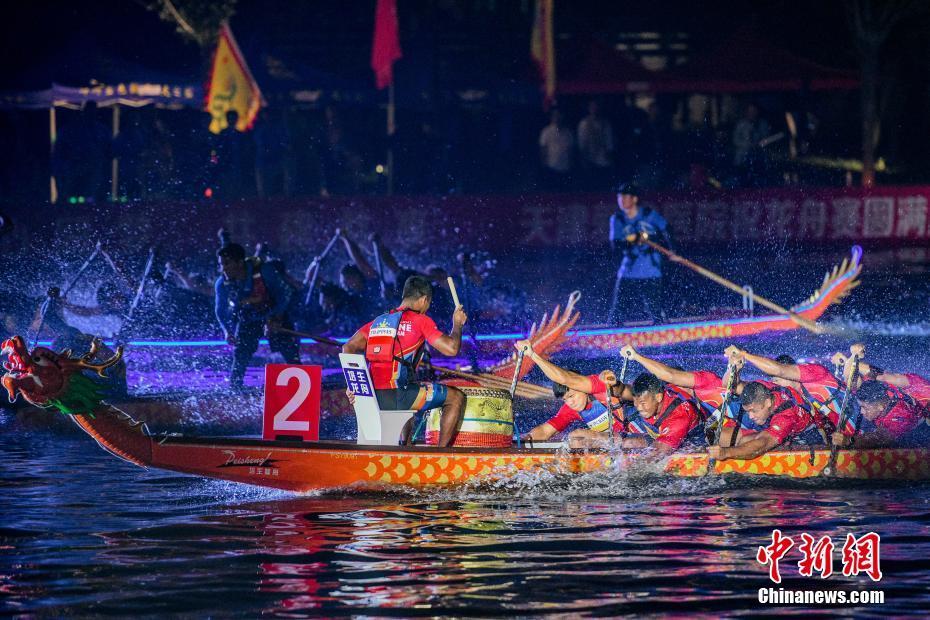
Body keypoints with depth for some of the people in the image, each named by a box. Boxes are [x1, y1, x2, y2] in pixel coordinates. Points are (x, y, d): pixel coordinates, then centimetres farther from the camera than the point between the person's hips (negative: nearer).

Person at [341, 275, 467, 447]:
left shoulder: (378, 321, 18)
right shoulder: (420, 320, 1)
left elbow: (348, 347, 13)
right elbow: (451, 349, -5)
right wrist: (457, 324, 14)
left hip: (373, 398, 7)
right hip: (397, 396, -7)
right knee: (456, 397, 10)